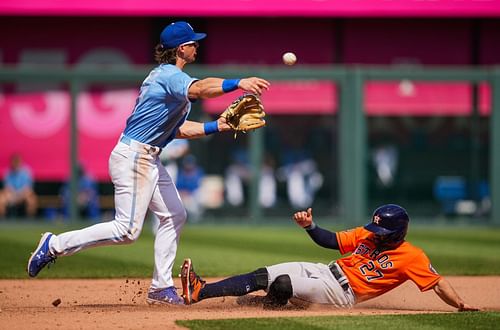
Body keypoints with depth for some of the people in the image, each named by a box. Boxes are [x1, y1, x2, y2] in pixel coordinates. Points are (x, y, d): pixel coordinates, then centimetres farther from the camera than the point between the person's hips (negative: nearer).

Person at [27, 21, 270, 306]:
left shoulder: (168, 76, 17)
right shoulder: (169, 75, -14)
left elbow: (176, 129, 20)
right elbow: (198, 89, -37)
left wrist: (216, 126, 11)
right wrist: (238, 83, -49)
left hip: (149, 160, 11)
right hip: (133, 157, -11)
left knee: (174, 215, 12)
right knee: (128, 230, -13)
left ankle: (161, 287, 16)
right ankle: (56, 245, -4)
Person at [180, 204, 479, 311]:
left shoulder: (412, 257, -10)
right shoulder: (366, 235, 9)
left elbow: (437, 282, -10)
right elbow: (332, 240, 13)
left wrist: (460, 304, -19)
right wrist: (310, 226, -2)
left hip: (343, 292, -7)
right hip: (326, 272, 7)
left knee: (281, 284, -30)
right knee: (263, 276, -6)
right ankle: (199, 292, -11)